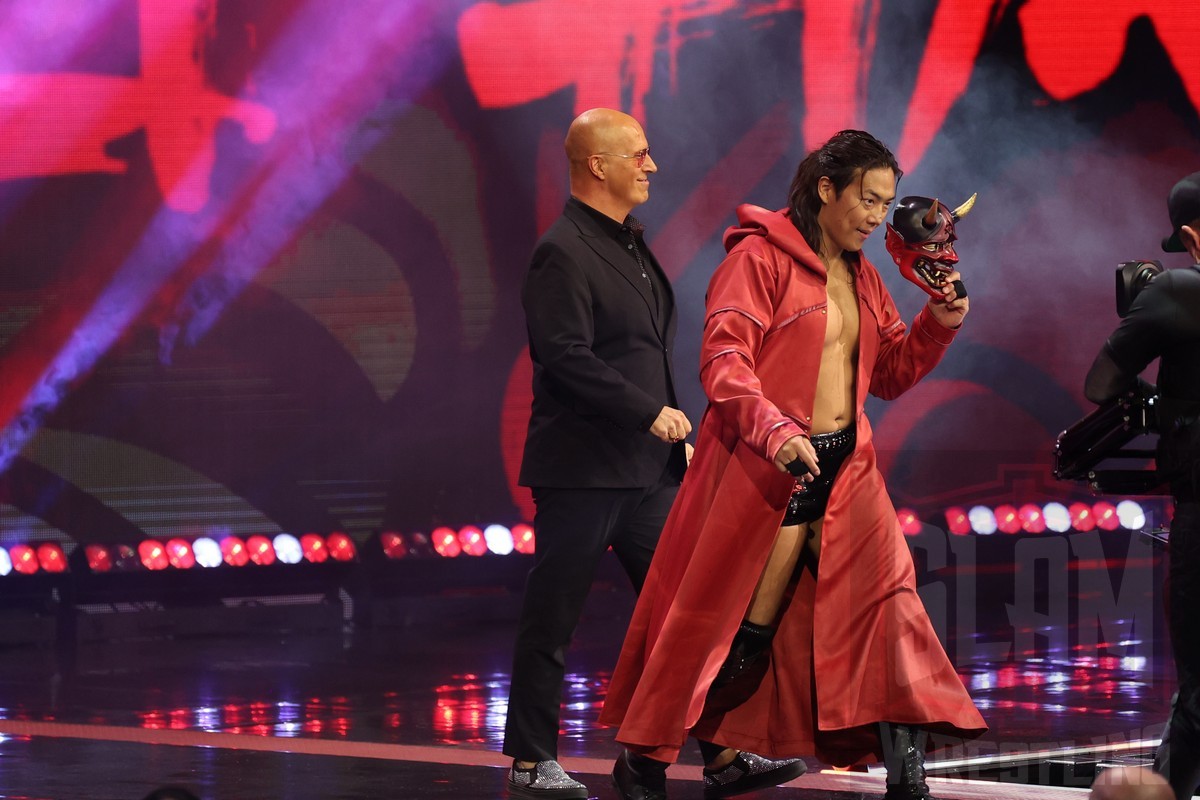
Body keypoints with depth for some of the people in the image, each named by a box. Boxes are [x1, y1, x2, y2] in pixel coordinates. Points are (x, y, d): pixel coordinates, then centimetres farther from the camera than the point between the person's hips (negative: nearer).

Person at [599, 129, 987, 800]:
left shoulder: (860, 274, 15)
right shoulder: (760, 258, -10)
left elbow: (890, 373, 20)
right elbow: (723, 360, -19)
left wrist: (940, 323, 3)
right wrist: (776, 431, -33)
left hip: (845, 469, 7)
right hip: (765, 468, -7)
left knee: (886, 600, -7)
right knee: (745, 624, -1)